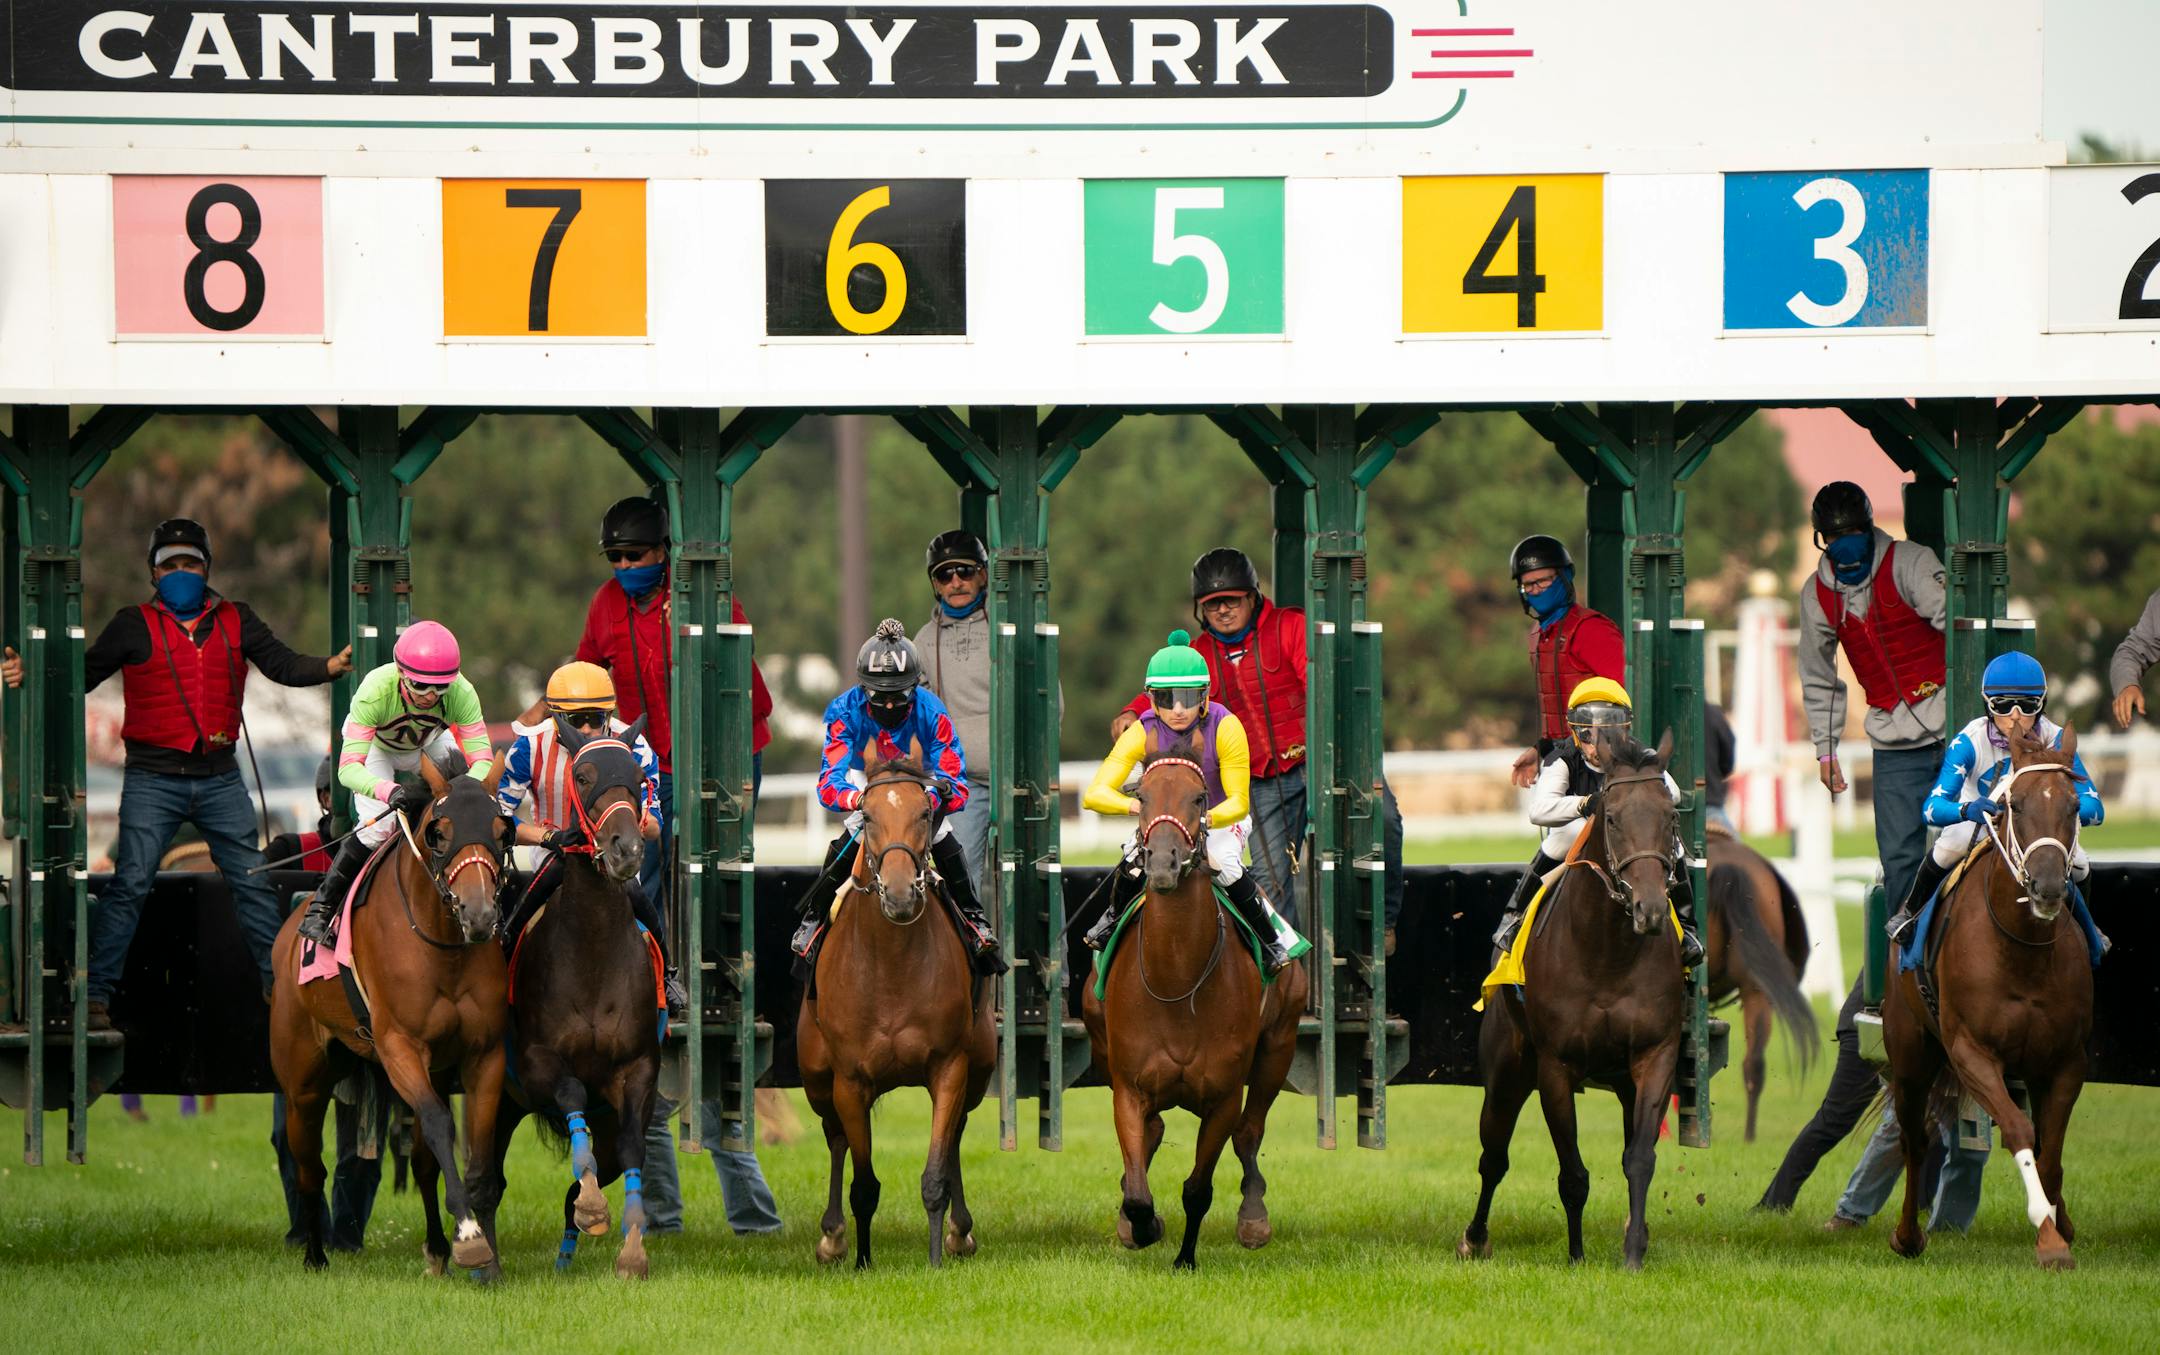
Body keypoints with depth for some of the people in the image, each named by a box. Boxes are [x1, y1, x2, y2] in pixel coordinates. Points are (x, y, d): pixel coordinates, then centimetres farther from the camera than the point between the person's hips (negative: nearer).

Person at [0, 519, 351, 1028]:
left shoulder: (236, 621, 9)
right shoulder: (135, 626, 2)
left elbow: (282, 665, 3)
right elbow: (86, 673, 1)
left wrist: (331, 666, -14)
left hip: (219, 777, 3)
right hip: (153, 780, -3)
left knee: (254, 883, 7)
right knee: (130, 884, -8)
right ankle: (96, 995, -6)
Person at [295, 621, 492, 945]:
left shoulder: (461, 693, -36)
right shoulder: (375, 690, -42)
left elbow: (482, 760, -35)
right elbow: (349, 768, -45)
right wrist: (390, 792, -65)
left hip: (429, 742, 3)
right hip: (374, 745, -3)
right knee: (377, 827, -22)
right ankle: (320, 908, -8)